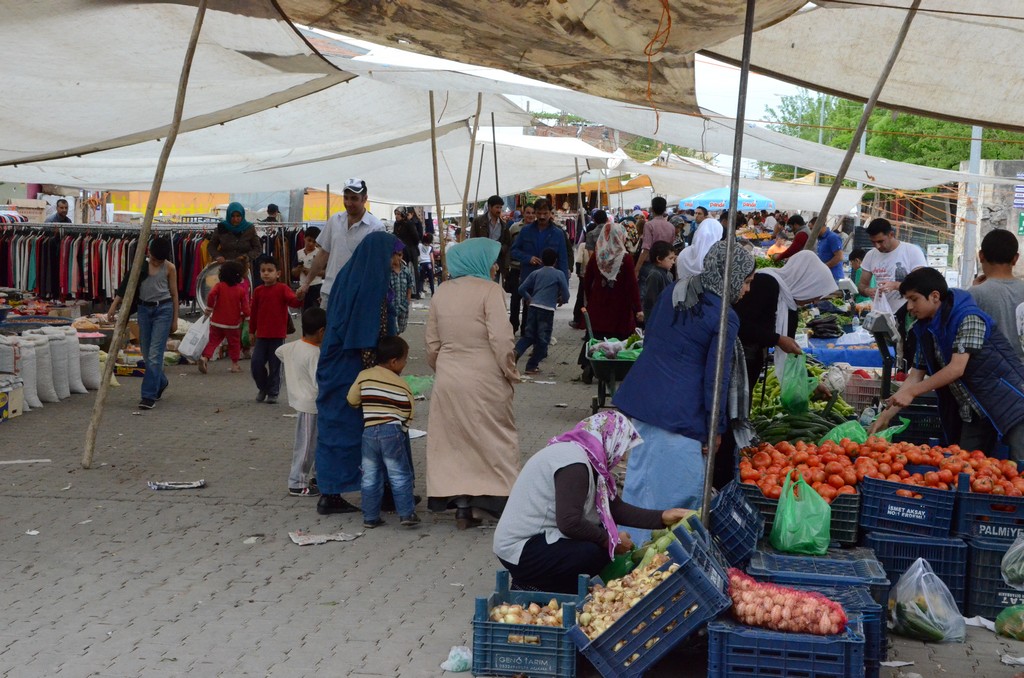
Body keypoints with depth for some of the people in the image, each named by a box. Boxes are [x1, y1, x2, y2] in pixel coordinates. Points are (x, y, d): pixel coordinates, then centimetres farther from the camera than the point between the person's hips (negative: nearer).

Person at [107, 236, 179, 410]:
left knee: (155, 353, -10)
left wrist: (175, 319, 4)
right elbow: (127, 286, 5)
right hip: (144, 309, 4)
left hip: (163, 309, -4)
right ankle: (160, 383, 36)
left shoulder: (169, 268, -2)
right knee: (146, 353, 11)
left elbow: (174, 294, 4)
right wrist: (113, 306, -1)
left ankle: (149, 396, -9)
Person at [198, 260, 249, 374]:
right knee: (234, 343, 14)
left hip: (217, 322, 1)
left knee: (213, 340, 8)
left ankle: (205, 357, -14)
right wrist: (244, 314, 13)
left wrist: (209, 308, -8)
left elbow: (211, 295, -21)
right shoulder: (242, 289, -4)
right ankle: (234, 365, 15)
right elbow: (245, 308, -9)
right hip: (233, 322, -1)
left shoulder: (219, 286, -2)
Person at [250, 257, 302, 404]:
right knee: (256, 364, 2)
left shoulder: (282, 289, -5)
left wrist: (299, 297, -43)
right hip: (261, 335, 3)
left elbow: (293, 301, -21)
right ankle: (263, 388, 23)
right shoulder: (258, 291, 6)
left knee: (275, 365, 2)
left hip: (278, 335, -3)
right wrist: (252, 331, 14)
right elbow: (254, 312, 11)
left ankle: (273, 392, 14)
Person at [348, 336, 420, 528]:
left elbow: (352, 400, 10)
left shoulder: (364, 376, 5)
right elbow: (407, 415, 5)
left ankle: (370, 516, 11)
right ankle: (406, 513, 1)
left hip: (369, 432, 3)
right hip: (392, 432, -3)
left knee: (370, 477, 9)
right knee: (400, 475, 4)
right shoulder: (402, 385, 1)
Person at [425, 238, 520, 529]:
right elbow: (501, 340, -16)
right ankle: (503, 501, 12)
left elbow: (432, 344, 9)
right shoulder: (489, 290, -10)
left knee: (455, 442, 10)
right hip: (484, 381, -4)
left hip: (448, 381, 5)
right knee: (495, 439, 8)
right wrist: (510, 374, -3)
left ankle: (462, 507, 10)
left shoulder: (441, 293, 6)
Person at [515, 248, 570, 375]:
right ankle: (532, 366, 6)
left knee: (529, 335, 14)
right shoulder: (559, 274, 3)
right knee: (543, 339, 6)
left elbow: (522, 289, 12)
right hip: (547, 309, -4)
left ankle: (516, 352, -12)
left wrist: (528, 299, 31)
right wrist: (561, 300, 25)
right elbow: (566, 294, 3)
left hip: (533, 307, 4)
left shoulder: (536, 273, 12)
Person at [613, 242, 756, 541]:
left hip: (641, 397, 8)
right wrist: (714, 429, -4)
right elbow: (716, 378, -12)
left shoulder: (672, 293, 9)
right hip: (680, 413, -8)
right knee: (680, 491, 2)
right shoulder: (725, 318, -12)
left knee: (639, 479, 16)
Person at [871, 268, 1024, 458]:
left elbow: (957, 369, -23)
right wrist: (886, 415, 2)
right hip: (974, 411, 8)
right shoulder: (926, 330, 6)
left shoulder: (968, 318, -17)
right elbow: (916, 376, 8)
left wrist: (911, 393, -20)